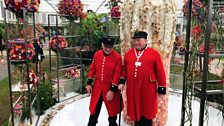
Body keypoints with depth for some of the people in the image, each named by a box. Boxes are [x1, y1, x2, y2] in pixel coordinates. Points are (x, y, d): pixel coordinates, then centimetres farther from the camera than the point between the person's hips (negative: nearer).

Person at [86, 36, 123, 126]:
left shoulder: (117, 57, -14)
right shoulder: (97, 54, 0)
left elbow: (117, 74, -15)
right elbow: (92, 69, 8)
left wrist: (112, 90, -16)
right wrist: (89, 83, 7)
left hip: (110, 88, -3)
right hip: (97, 87, 4)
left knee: (112, 110, 12)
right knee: (94, 109, 16)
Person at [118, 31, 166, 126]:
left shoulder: (154, 53, -4)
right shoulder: (128, 53, 8)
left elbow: (160, 72, -3)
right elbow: (125, 69, 15)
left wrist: (161, 88, -3)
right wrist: (122, 81, 6)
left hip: (147, 89, -3)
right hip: (133, 88, 3)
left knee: (147, 110, 9)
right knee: (135, 110, 14)